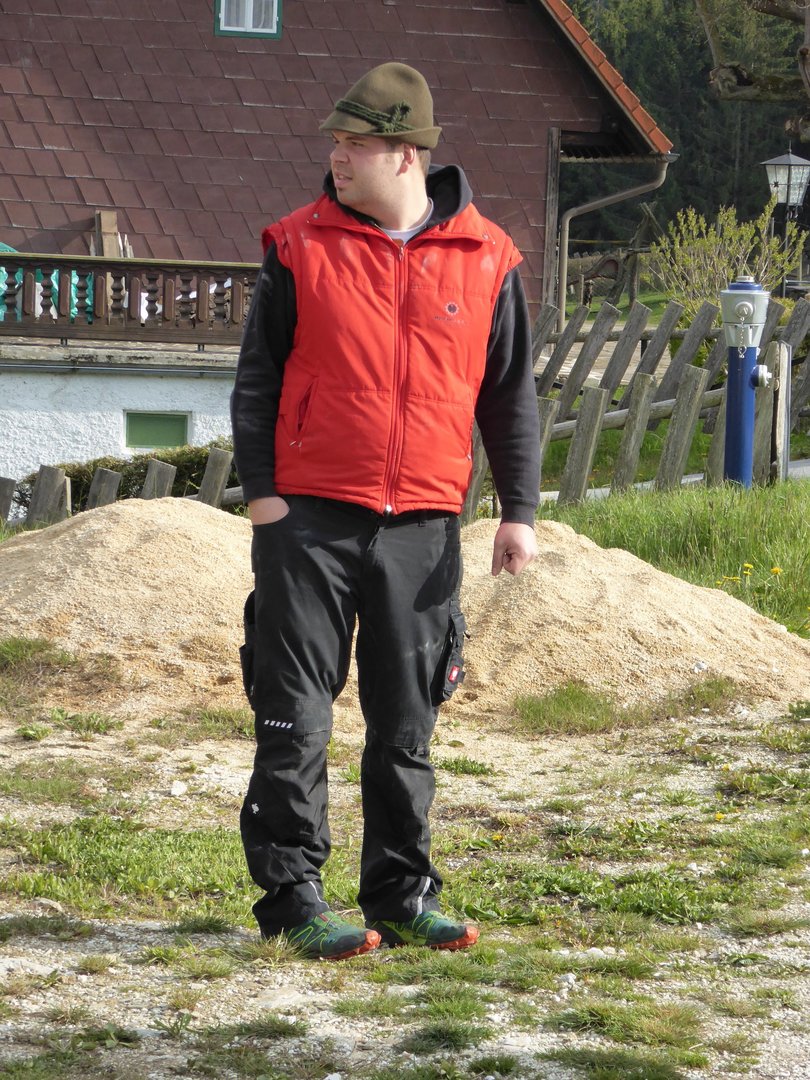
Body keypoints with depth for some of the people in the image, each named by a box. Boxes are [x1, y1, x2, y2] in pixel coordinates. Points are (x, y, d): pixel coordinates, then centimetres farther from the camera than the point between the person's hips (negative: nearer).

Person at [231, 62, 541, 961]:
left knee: (406, 722, 8)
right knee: (293, 718, -3)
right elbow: (257, 375, 4)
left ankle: (402, 896, 18)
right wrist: (259, 488, -5)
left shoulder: (485, 261, 4)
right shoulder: (300, 247, 1)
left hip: (423, 528, 1)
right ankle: (293, 899, 2)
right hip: (308, 516, -1)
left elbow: (510, 392, 10)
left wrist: (519, 509, 5)